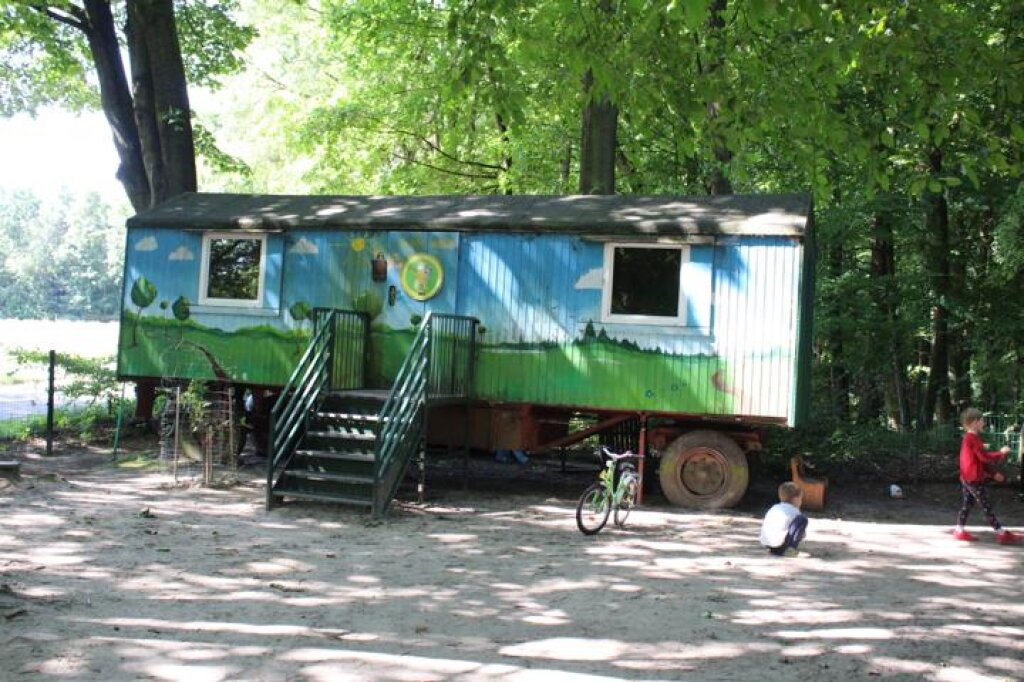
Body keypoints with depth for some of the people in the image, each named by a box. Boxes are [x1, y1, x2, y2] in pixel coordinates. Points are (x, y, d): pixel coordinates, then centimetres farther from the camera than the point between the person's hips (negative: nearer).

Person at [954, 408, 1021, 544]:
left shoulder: (968, 438, 13)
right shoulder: (973, 439, -19)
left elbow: (980, 459, 19)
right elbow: (985, 457, -22)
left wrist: (993, 473, 18)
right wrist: (1001, 453, -9)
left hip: (967, 478, 10)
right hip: (974, 479, -10)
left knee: (967, 504, 12)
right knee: (986, 506, -5)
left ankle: (959, 531, 14)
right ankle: (1001, 534, -1)